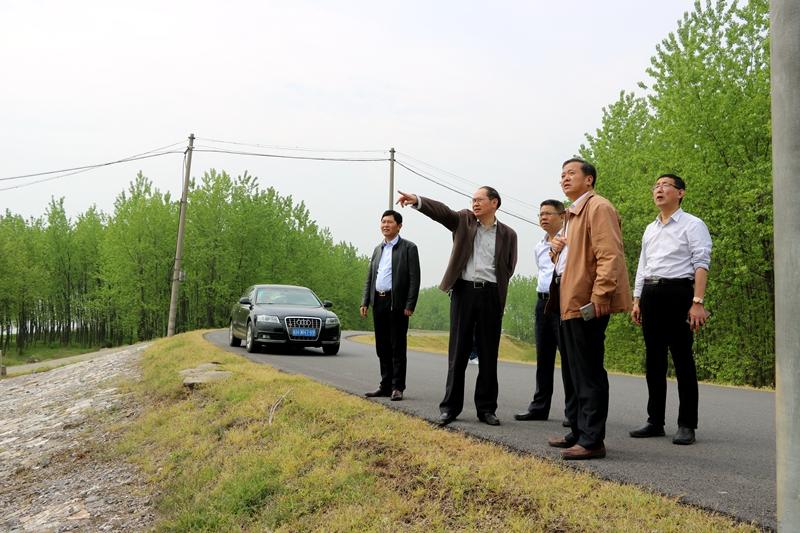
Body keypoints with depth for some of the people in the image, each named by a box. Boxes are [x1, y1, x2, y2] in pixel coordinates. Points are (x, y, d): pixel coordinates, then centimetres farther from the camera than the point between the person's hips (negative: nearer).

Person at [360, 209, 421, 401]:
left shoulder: (409, 248, -2)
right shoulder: (378, 249, 18)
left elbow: (414, 279, -8)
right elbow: (369, 278, 18)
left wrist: (410, 305, -15)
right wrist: (365, 302, 9)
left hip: (397, 304, -6)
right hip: (378, 303, 6)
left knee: (398, 347, -2)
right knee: (382, 347, 10)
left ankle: (397, 387, 3)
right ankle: (386, 385, 18)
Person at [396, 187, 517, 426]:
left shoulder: (507, 234, 7)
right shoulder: (464, 220, 7)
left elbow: (508, 268, 10)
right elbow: (441, 211, -10)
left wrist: (496, 289, -1)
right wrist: (416, 200, -26)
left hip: (491, 295, 0)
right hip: (464, 290, 0)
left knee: (488, 354, 4)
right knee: (458, 352, 2)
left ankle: (486, 408, 14)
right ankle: (450, 407, 9)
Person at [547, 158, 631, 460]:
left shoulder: (598, 207, -8)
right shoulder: (572, 214, 22)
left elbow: (609, 255, -18)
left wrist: (599, 296, -25)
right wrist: (558, 251, 11)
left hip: (587, 303, -10)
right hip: (569, 302, 10)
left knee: (588, 373, -6)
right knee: (574, 371, 16)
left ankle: (592, 440, 0)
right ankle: (578, 431, 26)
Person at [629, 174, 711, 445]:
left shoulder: (692, 225, 0)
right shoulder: (650, 229, 21)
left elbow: (701, 264, -8)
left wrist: (698, 302, -18)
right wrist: (636, 300, 14)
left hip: (677, 292, -6)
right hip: (650, 293, 7)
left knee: (682, 359, -4)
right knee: (654, 359, 8)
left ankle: (687, 425, 3)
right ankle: (655, 421, 15)